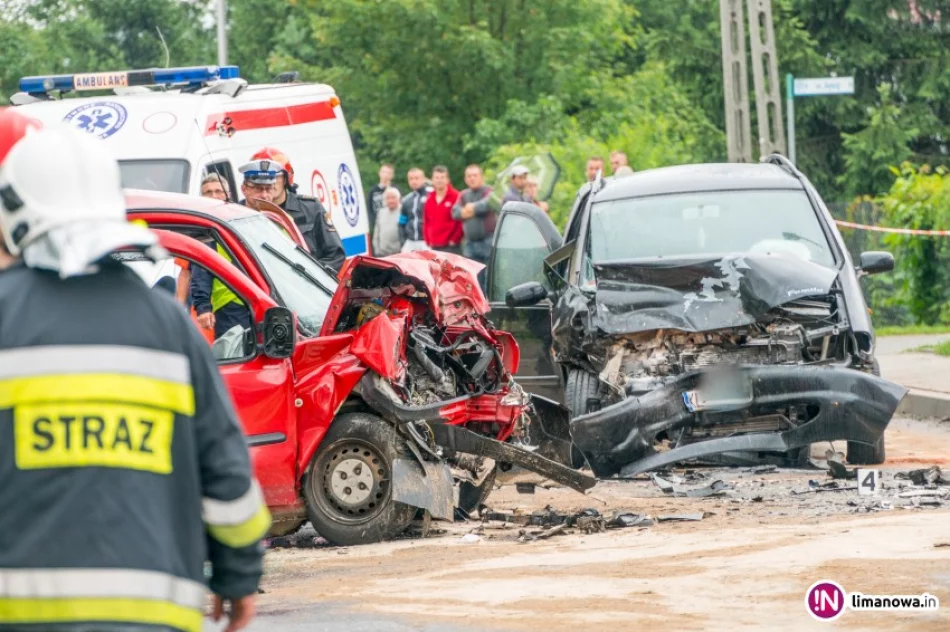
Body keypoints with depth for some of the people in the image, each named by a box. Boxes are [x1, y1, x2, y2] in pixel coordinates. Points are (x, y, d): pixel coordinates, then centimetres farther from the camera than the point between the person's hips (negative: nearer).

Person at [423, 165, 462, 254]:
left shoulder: (455, 197, -6)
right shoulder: (429, 200, 14)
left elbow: (461, 221, -8)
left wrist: (454, 240, -10)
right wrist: (428, 240, 9)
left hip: (450, 247, -6)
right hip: (434, 247, 6)